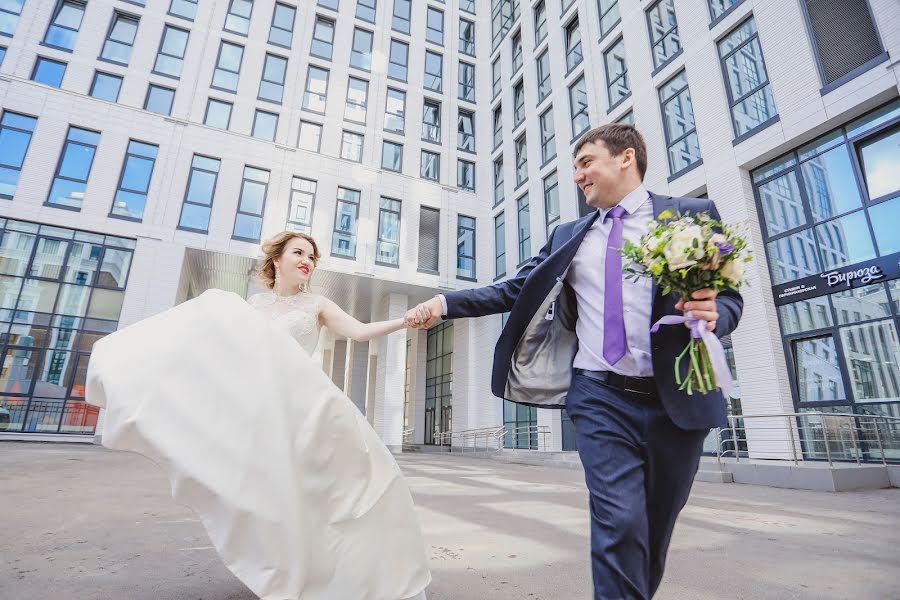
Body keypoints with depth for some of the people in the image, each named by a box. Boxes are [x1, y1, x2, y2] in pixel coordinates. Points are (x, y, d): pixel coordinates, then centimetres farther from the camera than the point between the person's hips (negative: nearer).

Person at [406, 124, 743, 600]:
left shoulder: (692, 215, 4)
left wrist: (713, 315, -19)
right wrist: (446, 303, 1)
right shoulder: (568, 236, 12)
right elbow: (515, 290, 9)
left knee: (656, 529, 15)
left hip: (678, 397, 0)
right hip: (602, 397, 1)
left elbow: (729, 295, 4)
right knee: (619, 524, -10)